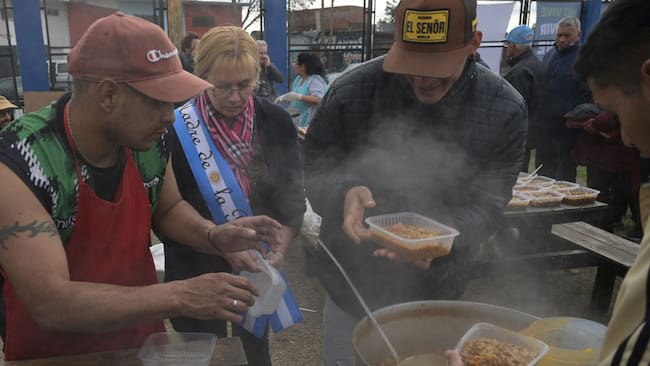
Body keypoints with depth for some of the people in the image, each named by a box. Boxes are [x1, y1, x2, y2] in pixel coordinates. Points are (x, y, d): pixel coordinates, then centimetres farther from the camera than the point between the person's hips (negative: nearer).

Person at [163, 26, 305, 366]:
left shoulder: (277, 122, -7)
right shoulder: (177, 129, -16)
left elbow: (292, 195, -2)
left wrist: (279, 245, -15)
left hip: (257, 266, 3)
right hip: (197, 270, -2)